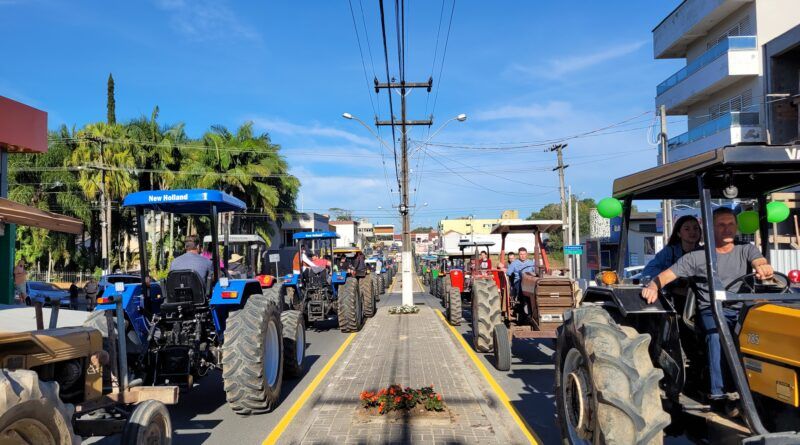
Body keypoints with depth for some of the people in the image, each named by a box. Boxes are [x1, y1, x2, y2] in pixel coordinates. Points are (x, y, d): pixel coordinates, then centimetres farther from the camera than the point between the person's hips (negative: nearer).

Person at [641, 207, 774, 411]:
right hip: (712, 310, -1)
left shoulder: (746, 251, 17)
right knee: (717, 335, -35)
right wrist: (653, 286, -19)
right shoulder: (697, 257, 11)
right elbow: (667, 275, 5)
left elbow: (759, 262, -4)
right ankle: (718, 394, -33)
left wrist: (763, 267, -31)